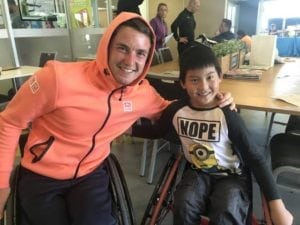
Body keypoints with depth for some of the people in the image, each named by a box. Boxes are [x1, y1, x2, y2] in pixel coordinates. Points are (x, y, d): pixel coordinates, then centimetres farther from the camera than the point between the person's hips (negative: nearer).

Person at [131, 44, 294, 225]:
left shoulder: (227, 116, -21)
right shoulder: (176, 110, -12)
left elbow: (256, 158, -15)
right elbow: (157, 131, 10)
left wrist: (277, 205, -17)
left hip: (232, 175, -2)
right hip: (198, 171, 2)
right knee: (184, 208, -24)